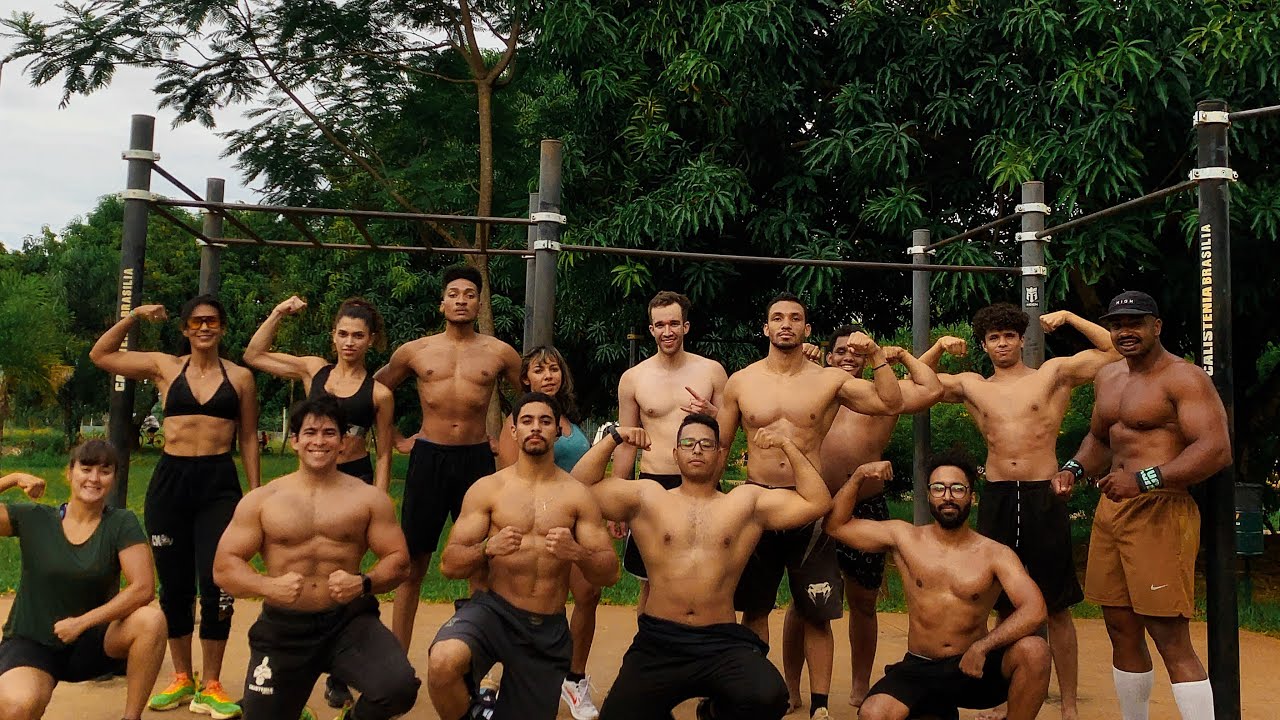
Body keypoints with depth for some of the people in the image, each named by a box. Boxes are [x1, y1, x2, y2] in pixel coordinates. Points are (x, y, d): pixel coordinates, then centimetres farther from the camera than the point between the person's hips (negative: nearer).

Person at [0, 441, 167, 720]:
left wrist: (82, 622, -19)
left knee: (150, 620, -28)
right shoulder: (33, 519, -4)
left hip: (90, 643, 1)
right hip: (31, 644, -1)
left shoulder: (121, 524, -6)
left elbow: (143, 587, -16)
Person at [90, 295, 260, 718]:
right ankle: (182, 679, 25)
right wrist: (134, 316, 3)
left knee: (216, 584, -6)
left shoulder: (240, 377, 5)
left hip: (219, 483, -2)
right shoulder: (165, 367, 8)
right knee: (174, 585, 9)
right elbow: (100, 355, 12)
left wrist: (255, 492, 5)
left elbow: (248, 439, 8)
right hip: (169, 480, 2)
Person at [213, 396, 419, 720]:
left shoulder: (369, 498, 4)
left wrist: (364, 583, -18)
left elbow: (398, 560, 3)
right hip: (283, 627, 1)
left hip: (349, 621, -1)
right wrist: (270, 586, -19)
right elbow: (224, 566, 1)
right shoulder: (261, 500, 3)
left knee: (399, 688, -25)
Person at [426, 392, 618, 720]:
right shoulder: (487, 489, 0)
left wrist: (577, 553, -23)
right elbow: (448, 564, -3)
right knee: (443, 662, -33)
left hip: (549, 630, 2)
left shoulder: (577, 494, 1)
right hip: (494, 609, -2)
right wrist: (488, 548, -24)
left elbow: (610, 573, -1)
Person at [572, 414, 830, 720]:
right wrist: (613, 438, 2)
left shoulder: (747, 502, 10)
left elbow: (817, 502, 8)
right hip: (657, 641, 1)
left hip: (724, 643, 0)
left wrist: (788, 446, 3)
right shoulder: (647, 497, 10)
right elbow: (580, 485, 8)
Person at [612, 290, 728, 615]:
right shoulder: (633, 378, 3)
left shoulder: (712, 371, 3)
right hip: (654, 485, 0)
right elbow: (626, 443, 9)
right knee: (649, 581, 7)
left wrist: (711, 413, -11)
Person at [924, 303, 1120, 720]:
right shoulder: (971, 386, 12)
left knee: (1056, 608, 4)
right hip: (996, 499, 3)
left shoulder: (1054, 373, 5)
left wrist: (1068, 318, 2)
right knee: (1003, 604, 11)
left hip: (1043, 498, -3)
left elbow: (1115, 349, 4)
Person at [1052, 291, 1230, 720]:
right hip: (1110, 511, 8)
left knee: (1171, 641, -9)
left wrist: (1145, 480, -27)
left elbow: (1217, 450, -19)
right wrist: (1075, 469, 10)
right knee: (1122, 632, 14)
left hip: (1160, 514, -8)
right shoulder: (1109, 376, 16)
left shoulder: (1183, 378, -9)